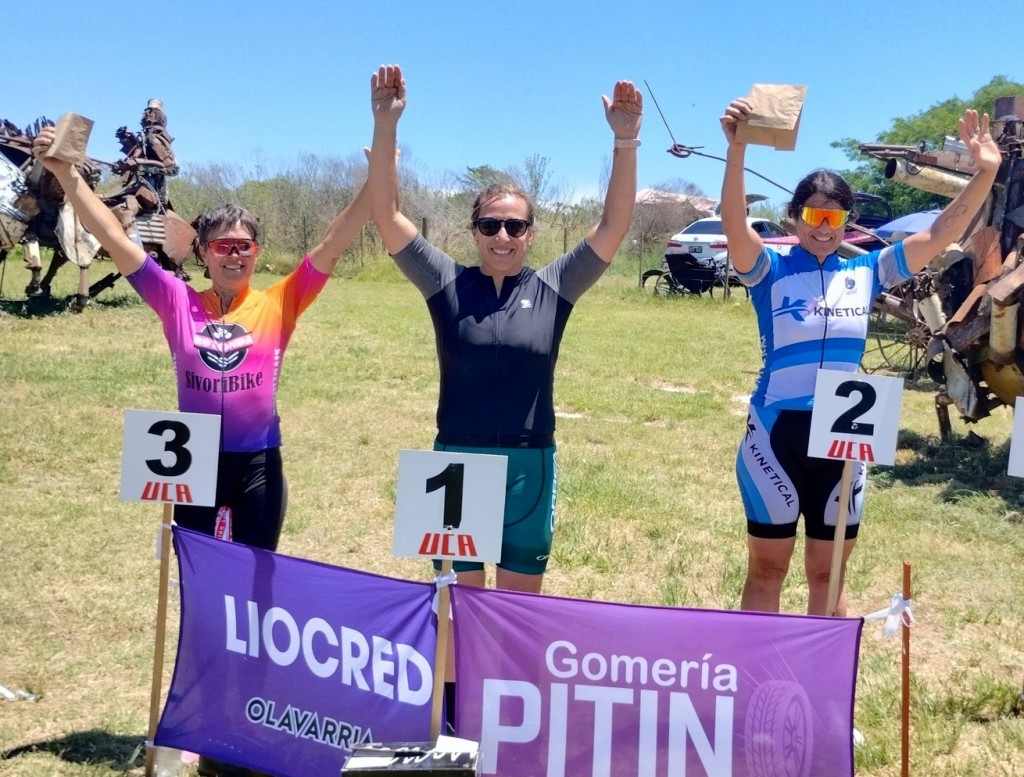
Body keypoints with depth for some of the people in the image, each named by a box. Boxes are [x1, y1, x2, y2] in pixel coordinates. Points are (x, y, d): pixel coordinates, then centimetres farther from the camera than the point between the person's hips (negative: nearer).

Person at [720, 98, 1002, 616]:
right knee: (766, 569, 9)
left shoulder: (865, 273, 5)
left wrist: (985, 173, -8)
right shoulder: (770, 272, -6)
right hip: (778, 434, -3)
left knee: (828, 574, 15)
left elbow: (938, 237, 2)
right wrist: (737, 149, -37)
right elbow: (733, 225, -23)